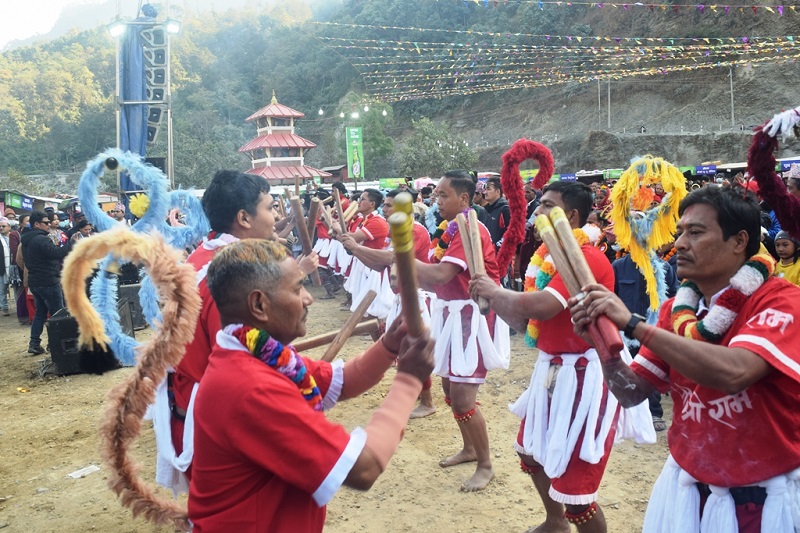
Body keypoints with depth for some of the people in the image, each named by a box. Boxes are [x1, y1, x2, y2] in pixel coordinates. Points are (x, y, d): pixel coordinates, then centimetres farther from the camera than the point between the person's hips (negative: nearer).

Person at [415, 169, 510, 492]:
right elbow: (434, 280, 8)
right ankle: (469, 448, 37)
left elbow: (441, 275, -30)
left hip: (471, 315, -9)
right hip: (450, 312, 9)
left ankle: (485, 465, 12)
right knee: (449, 386, 17)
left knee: (462, 395, -7)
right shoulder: (449, 229, 9)